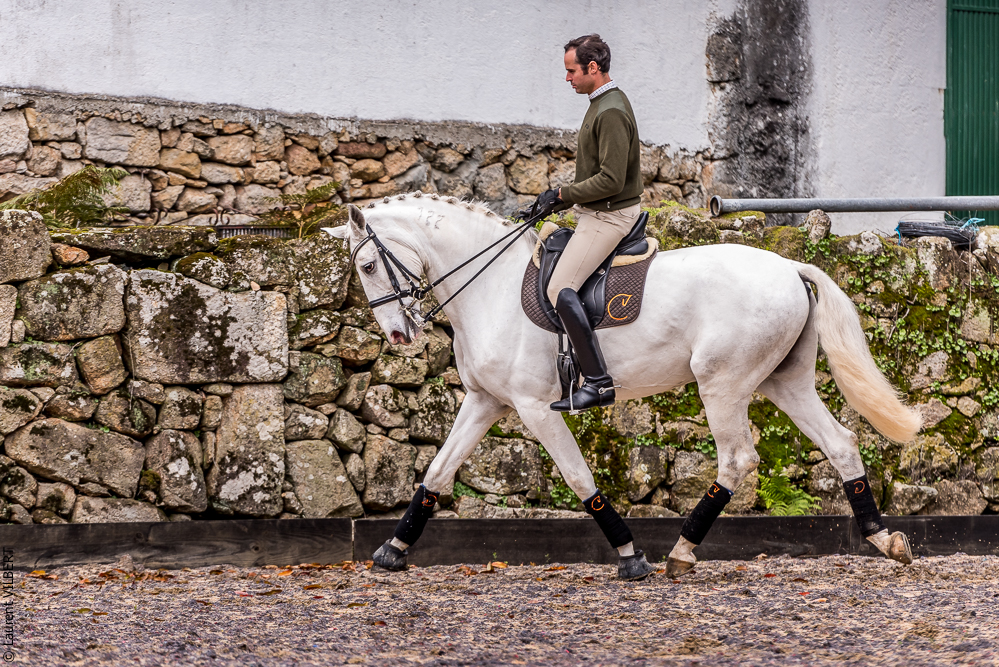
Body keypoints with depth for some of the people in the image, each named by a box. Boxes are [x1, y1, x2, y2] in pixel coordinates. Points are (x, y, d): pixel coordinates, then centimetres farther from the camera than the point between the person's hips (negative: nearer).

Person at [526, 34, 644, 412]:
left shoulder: (611, 112, -20)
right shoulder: (603, 103, 14)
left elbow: (611, 180, -25)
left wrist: (562, 195, -16)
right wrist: (560, 200, 14)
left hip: (609, 216, -11)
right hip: (600, 213, 11)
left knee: (560, 289, -20)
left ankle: (598, 382, -26)